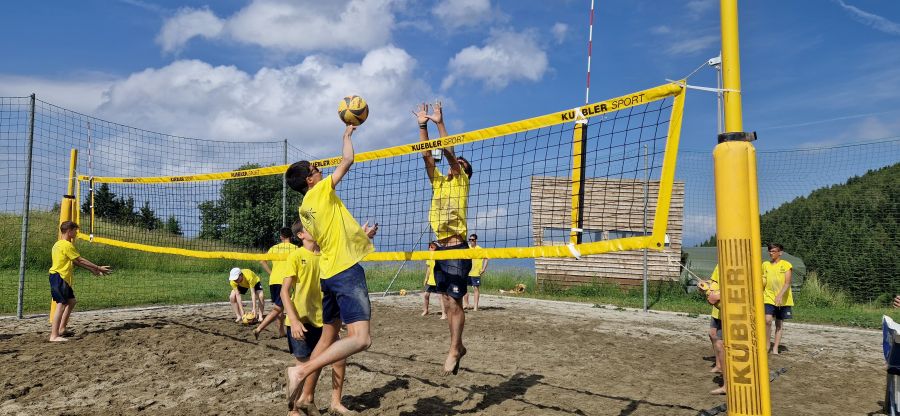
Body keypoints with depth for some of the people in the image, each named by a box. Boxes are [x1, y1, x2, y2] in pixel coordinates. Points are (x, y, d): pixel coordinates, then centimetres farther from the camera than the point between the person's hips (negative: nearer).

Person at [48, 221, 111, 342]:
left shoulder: (59, 244, 16)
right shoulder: (67, 245, -15)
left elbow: (76, 261, 18)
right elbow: (81, 260, -13)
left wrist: (92, 270, 18)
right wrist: (98, 268, -7)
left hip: (62, 278, 11)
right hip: (59, 277, -11)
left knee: (71, 301, 18)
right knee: (61, 305, -10)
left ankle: (61, 329, 23)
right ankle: (54, 336, -10)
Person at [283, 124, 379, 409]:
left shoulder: (304, 209, 16)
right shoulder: (321, 191, -6)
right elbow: (347, 160, -3)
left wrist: (360, 234, 28)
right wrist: (347, 134, 12)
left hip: (328, 273, 9)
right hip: (346, 270, -9)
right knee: (360, 338, -17)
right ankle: (301, 371, -24)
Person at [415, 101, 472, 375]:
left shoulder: (461, 182, 0)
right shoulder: (438, 182, 15)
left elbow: (449, 153, -11)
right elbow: (427, 156, 8)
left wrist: (440, 123, -11)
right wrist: (422, 126, 3)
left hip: (457, 250, -7)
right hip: (441, 249, 7)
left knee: (455, 303, -3)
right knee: (448, 303, 12)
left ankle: (453, 351, 5)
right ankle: (458, 346, 23)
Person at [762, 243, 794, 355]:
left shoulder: (786, 265, -6)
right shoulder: (765, 265, 5)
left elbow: (787, 283, -14)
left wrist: (780, 295, -27)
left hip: (783, 299, -1)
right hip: (769, 297, 1)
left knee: (779, 323, 7)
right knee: (767, 320, -17)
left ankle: (775, 348, 13)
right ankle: (766, 345, -2)